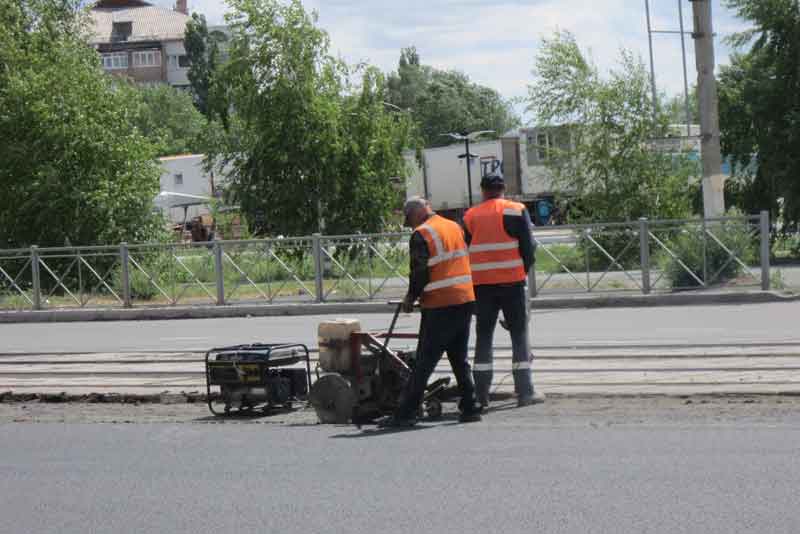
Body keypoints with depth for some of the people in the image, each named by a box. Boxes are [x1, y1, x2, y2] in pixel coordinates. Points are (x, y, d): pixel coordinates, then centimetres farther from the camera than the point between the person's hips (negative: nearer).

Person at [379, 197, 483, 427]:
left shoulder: (421, 234, -9)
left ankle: (406, 413, 0)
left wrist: (411, 298, 3)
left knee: (424, 362, -3)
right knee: (460, 360, 14)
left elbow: (419, 272, -13)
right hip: (466, 301, 7)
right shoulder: (455, 227, 13)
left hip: (439, 306, -7)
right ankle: (470, 408, 13)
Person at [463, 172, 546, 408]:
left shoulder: (470, 216, 7)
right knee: (519, 334, 4)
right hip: (512, 282, -2)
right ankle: (525, 392, 1)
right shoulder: (517, 211, -1)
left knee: (483, 336, 8)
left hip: (481, 284, 2)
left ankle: (481, 395, 4)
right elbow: (528, 247, -4)